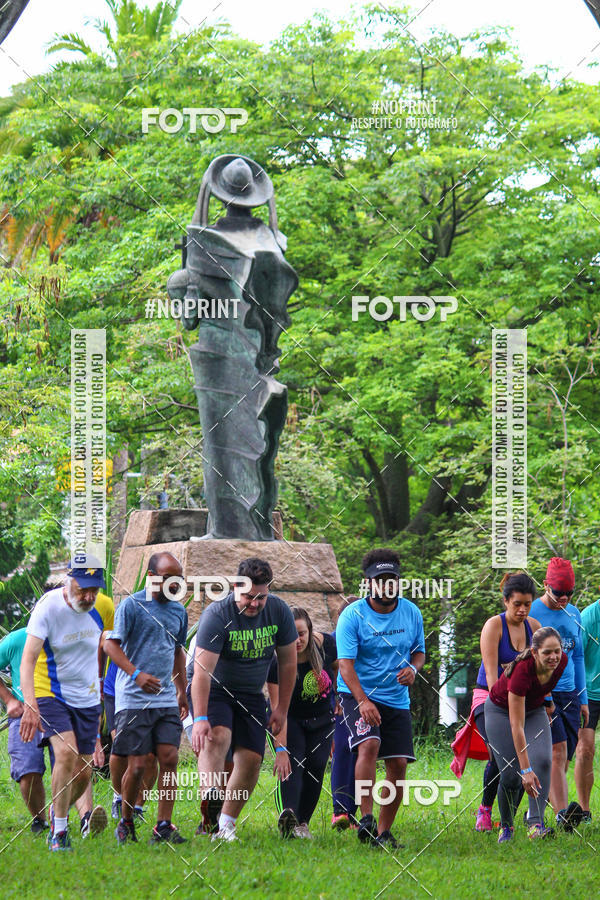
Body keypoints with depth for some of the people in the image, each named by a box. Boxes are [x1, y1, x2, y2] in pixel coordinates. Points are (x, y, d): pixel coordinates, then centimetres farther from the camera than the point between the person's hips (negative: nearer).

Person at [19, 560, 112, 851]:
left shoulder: (104, 607, -6)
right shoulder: (48, 607, -19)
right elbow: (28, 658, -27)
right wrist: (30, 706, -40)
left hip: (88, 698, 4)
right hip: (50, 694, -4)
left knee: (83, 773, 3)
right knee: (66, 753, -25)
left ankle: (57, 814, 34)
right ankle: (59, 832, -14)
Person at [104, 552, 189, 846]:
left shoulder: (178, 611, 15)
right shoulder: (131, 606, -4)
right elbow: (110, 644, -9)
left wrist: (181, 690, 27)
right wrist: (137, 674, -22)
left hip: (166, 700, 5)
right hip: (133, 699, -5)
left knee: (169, 758, -6)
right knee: (137, 764, -6)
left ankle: (163, 827, -3)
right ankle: (126, 822, 14)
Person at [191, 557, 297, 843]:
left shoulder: (279, 612, -8)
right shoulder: (217, 615, -23)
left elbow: (288, 662, 5)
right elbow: (202, 671, -29)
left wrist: (282, 709, 4)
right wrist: (200, 718, -38)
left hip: (251, 696, 5)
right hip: (214, 691, -5)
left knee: (251, 758, -6)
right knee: (217, 735, -32)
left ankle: (225, 824, 5)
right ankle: (210, 796, -53)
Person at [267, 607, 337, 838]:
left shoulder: (327, 645, -19)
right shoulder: (277, 661, -28)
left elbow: (338, 668, 6)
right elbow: (278, 708, -31)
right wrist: (280, 748, -36)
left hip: (321, 719, 4)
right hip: (290, 721, -4)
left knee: (316, 767, -8)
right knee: (292, 765, -23)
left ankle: (302, 823, 1)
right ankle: (288, 817, -43)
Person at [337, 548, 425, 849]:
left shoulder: (411, 612, 3)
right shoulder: (352, 616, -12)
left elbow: (419, 651, 17)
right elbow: (345, 664, -17)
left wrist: (413, 668, -9)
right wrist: (363, 701, -32)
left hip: (396, 698, 5)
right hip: (358, 694, -5)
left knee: (398, 764, -2)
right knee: (369, 745, -28)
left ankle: (384, 831, 10)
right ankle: (366, 819, -30)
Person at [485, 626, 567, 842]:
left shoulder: (561, 661, -24)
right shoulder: (522, 671, -39)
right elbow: (516, 727, -38)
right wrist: (526, 770, -40)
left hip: (534, 709, 5)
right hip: (501, 711, -5)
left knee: (542, 761, -20)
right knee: (512, 775, -11)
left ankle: (535, 824, -25)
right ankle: (506, 826, 14)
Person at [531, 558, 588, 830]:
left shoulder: (574, 614, 13)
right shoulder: (530, 614, -4)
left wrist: (583, 700, 18)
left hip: (569, 695, 6)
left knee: (562, 760, 3)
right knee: (557, 752, -19)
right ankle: (562, 813, -30)